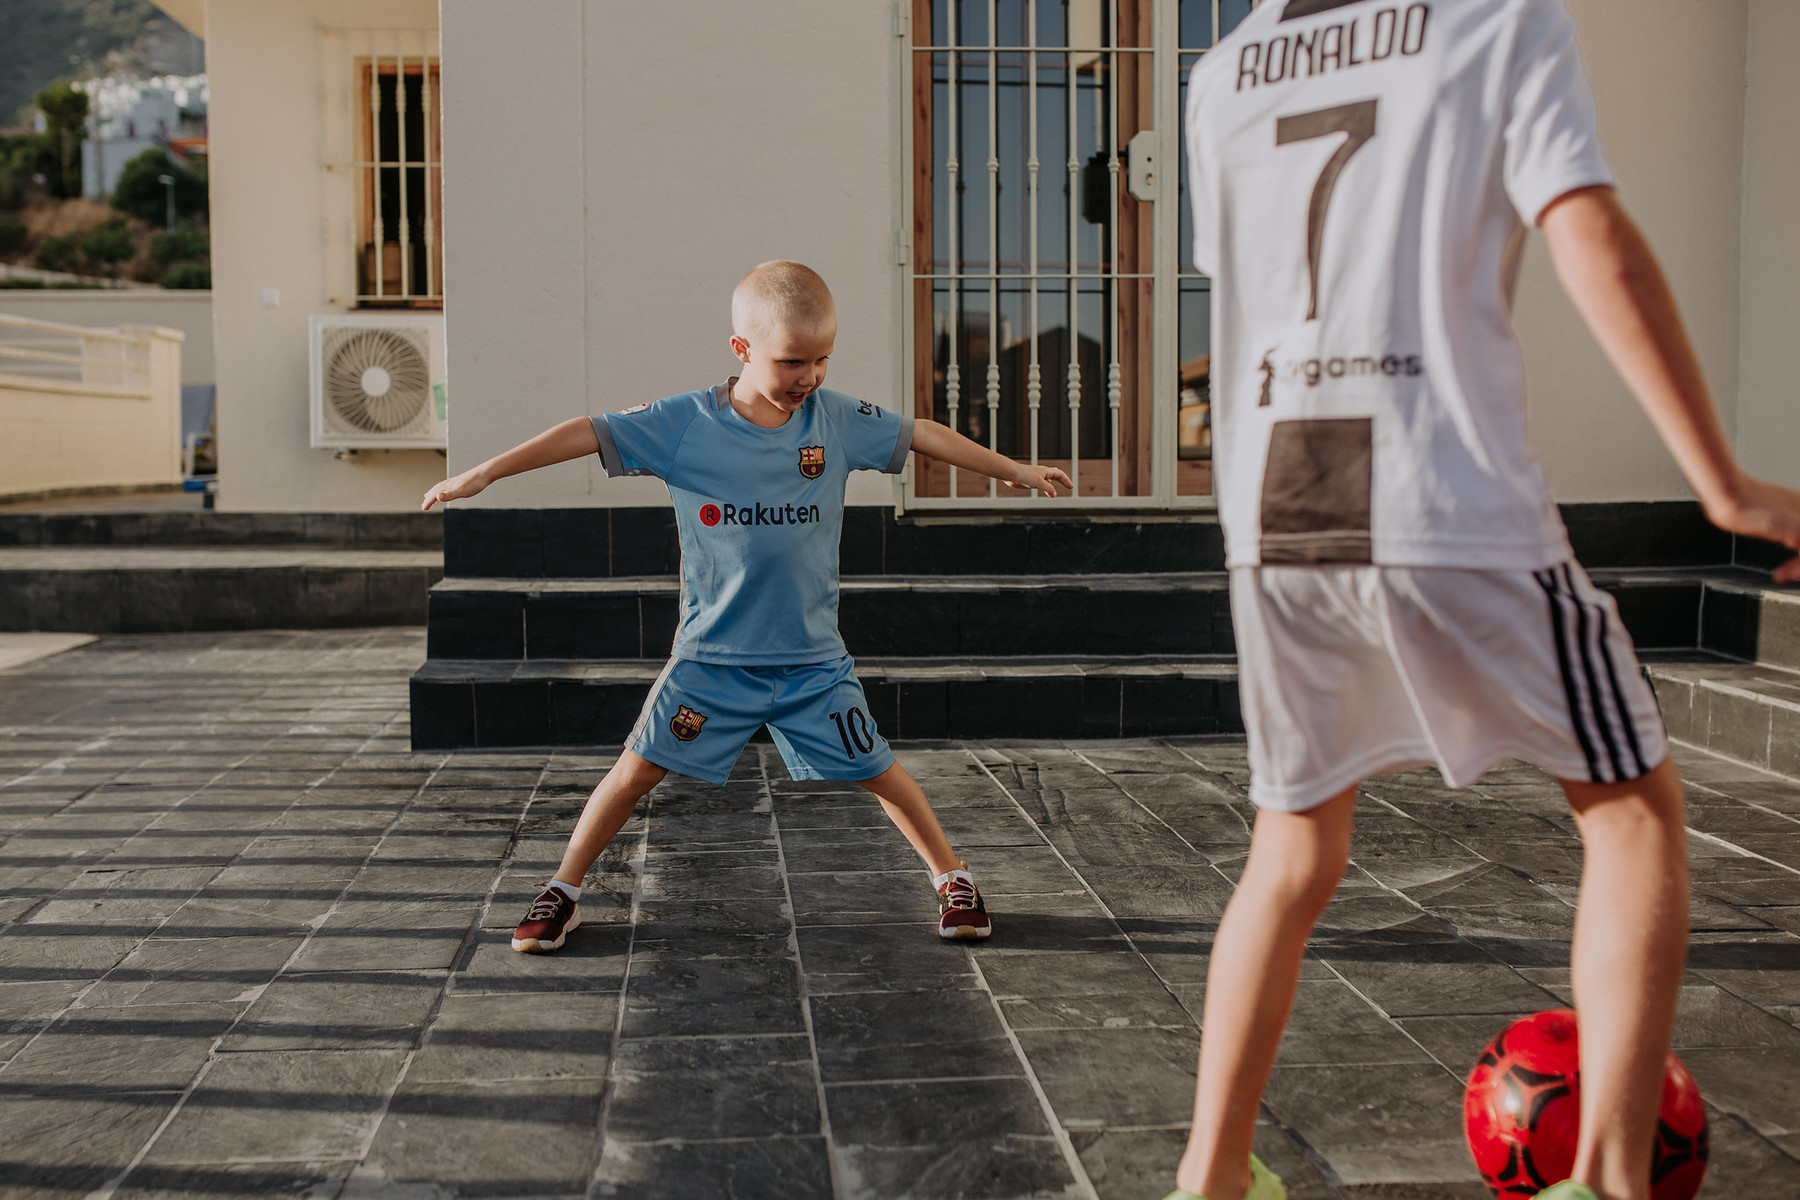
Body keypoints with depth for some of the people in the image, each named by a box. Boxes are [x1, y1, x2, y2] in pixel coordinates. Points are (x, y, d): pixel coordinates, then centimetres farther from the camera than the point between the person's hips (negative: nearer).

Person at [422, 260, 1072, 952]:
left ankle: (952, 877, 26)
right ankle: (562, 893, 14)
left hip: (814, 657, 1)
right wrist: (483, 475, -8)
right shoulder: (683, 425, -10)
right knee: (639, 769, -3)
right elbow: (589, 434, -7)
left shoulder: (838, 420, -3)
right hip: (711, 655, -1)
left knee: (876, 771, 6)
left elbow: (921, 435, 8)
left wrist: (1015, 469, 17)